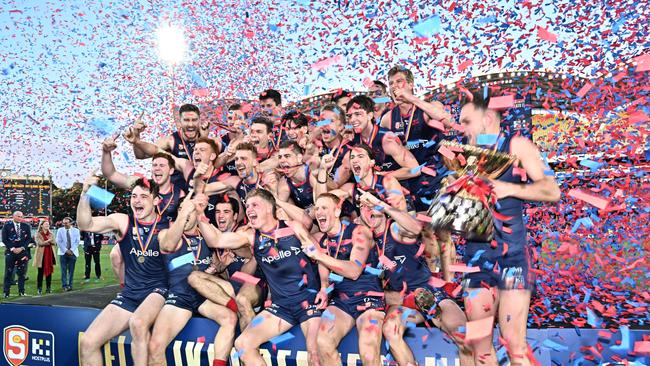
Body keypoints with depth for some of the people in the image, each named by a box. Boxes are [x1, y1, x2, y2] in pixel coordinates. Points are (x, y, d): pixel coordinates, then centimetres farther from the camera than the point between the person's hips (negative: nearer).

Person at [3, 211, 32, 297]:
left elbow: (28, 239, 4)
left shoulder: (26, 226, 5)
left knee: (22, 272, 4)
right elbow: (4, 239, -1)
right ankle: (6, 292, 7)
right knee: (8, 273, 1)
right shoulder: (7, 225, 1)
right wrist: (12, 248, -10)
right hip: (10, 251, -1)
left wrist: (22, 248, -8)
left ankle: (21, 291, 11)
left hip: (22, 252, 2)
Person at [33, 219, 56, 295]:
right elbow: (40, 243, -13)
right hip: (41, 255, -4)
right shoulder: (38, 234, 1)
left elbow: (54, 243, 0)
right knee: (41, 272, -1)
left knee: (49, 271, 4)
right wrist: (48, 241, -10)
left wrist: (45, 242, -14)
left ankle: (48, 288, 9)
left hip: (49, 254, 4)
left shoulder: (51, 234, 14)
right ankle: (39, 289, 5)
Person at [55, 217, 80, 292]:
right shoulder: (60, 230, 6)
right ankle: (64, 285, -2)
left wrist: (71, 250, -8)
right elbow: (59, 242, 1)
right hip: (63, 253, 0)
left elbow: (77, 241, 4)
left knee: (71, 270, 1)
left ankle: (70, 285, 6)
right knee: (64, 270, -5)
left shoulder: (76, 230, 7)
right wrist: (66, 250, -8)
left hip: (73, 253, 0)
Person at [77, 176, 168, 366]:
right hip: (129, 295, 4)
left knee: (137, 323, -35)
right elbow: (86, 224, -12)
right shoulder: (123, 222, 1)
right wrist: (85, 195, -28)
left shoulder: (166, 226, -3)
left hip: (157, 291, -4)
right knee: (87, 343, -7)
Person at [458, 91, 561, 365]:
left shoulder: (516, 145, 3)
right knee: (478, 343, 7)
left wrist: (510, 188, -16)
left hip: (511, 252, -5)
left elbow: (552, 191, -5)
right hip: (476, 253, 5)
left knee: (514, 343, -8)